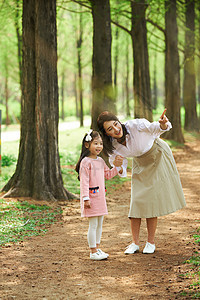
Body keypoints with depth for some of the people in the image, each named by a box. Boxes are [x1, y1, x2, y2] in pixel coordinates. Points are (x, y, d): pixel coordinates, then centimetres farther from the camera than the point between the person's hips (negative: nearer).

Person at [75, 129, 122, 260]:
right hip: (91, 197, -8)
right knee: (93, 225, -4)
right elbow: (84, 181, -16)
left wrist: (117, 167, 11)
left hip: (101, 196, 8)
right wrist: (86, 198, -20)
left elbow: (108, 175, 25)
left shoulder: (100, 161, 12)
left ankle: (97, 248, 24)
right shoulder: (86, 162, -14)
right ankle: (93, 252, 3)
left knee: (99, 224, 14)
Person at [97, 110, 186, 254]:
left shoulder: (134, 125, -34)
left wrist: (162, 125, -70)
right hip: (140, 162, 4)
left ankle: (151, 243, 2)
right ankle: (135, 243, 5)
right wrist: (116, 164, -33)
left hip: (157, 155, -4)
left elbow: (153, 128, -47)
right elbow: (121, 172, -10)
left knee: (152, 199, -7)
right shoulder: (112, 145, -20)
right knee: (136, 200, -4)